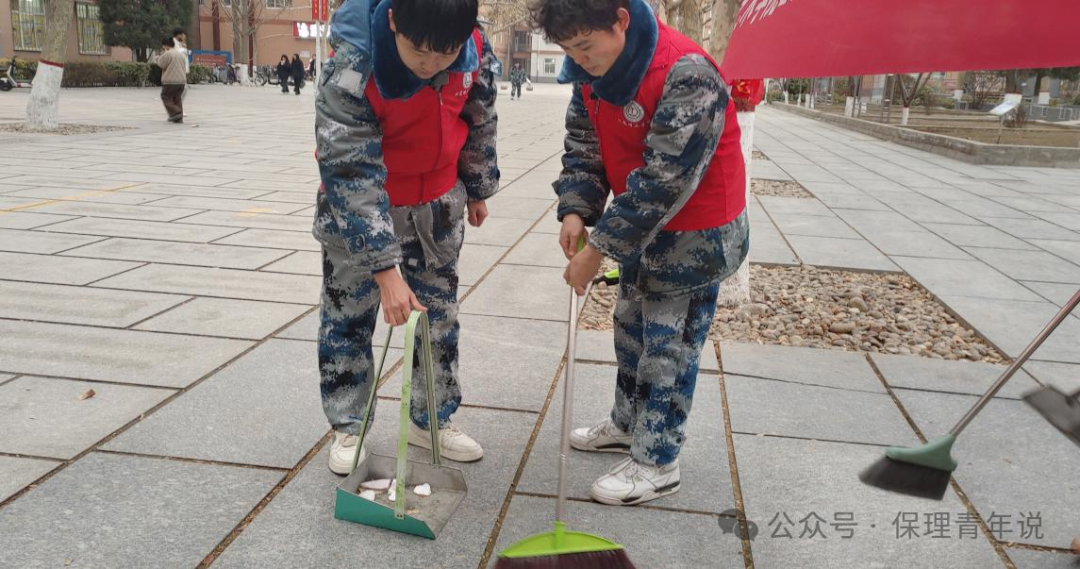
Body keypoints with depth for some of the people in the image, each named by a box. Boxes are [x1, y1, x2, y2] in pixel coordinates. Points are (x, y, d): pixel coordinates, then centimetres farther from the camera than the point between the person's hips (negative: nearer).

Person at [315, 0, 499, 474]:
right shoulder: (351, 70, -34)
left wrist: (478, 188, 11)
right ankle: (347, 428, 22)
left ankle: (432, 420, 28)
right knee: (348, 312, 5)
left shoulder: (476, 49, -20)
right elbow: (352, 176, -33)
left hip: (438, 198, 4)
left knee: (439, 310, 11)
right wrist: (385, 270, -35)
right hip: (359, 201, -4)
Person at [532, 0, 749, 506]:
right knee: (630, 326, 19)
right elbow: (583, 146, 4)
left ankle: (657, 463, 15)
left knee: (669, 345, 0)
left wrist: (600, 247, -27)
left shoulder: (686, 75, -31)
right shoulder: (591, 70, -4)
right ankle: (628, 424, 39)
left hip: (697, 231, -8)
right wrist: (576, 210, -13)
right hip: (640, 226, 8)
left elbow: (663, 181, -31)